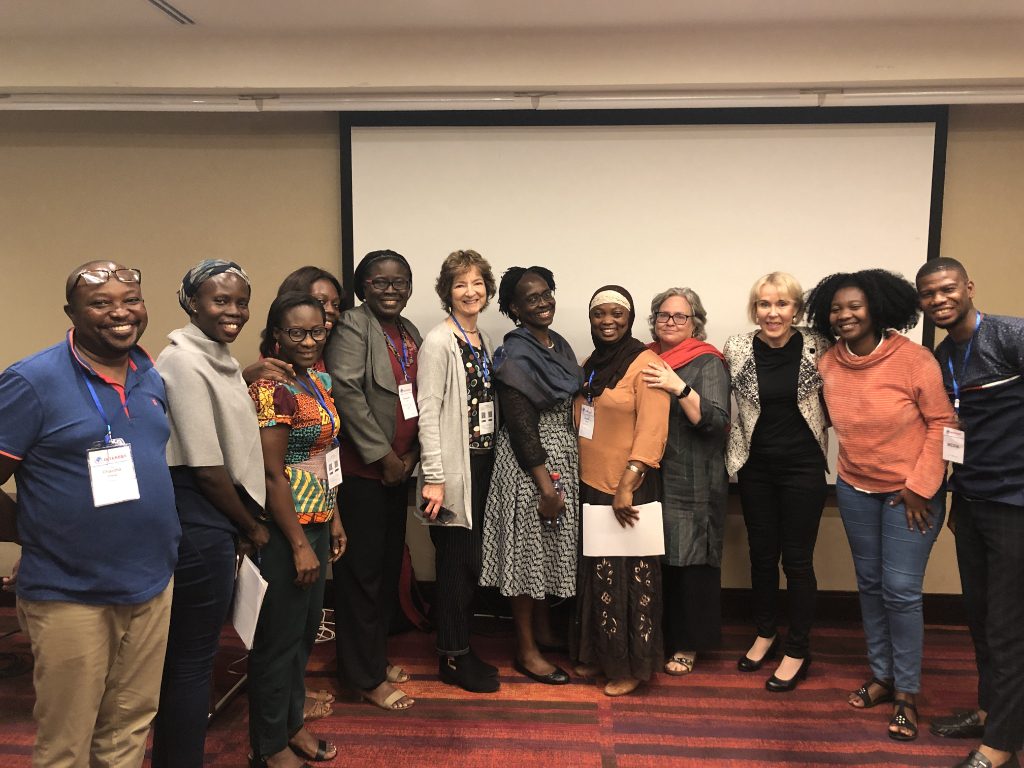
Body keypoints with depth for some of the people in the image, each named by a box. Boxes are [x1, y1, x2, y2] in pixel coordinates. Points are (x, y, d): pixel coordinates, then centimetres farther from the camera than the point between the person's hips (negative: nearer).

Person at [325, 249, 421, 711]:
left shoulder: (409, 332, 13)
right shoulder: (352, 328, -11)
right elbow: (347, 394, -19)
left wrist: (410, 454, 3)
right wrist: (383, 456, -16)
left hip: (397, 469, 8)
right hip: (361, 470, -8)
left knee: (390, 565, 16)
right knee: (363, 569, 2)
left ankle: (376, 654, 33)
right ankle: (366, 676, 16)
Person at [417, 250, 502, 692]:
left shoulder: (484, 342, 13)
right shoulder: (438, 342, -10)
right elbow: (428, 413, -15)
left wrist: (492, 459, 11)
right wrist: (433, 477, -19)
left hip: (482, 465, 7)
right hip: (455, 469, -7)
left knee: (471, 560, 14)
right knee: (457, 560, 0)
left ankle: (462, 650, 28)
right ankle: (452, 659, 16)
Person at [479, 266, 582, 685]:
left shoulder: (560, 345, 9)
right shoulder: (516, 356, -15)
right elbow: (521, 427, -19)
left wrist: (568, 476, 12)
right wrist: (547, 488, -19)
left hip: (564, 458, 8)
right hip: (529, 463, -8)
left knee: (551, 549, 17)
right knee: (529, 549, 2)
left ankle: (543, 631, 35)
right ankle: (526, 650, 17)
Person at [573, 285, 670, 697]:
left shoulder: (646, 362, -10)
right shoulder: (589, 366, 13)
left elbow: (652, 431, -18)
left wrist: (627, 486, -23)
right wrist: (576, 479, 12)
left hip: (627, 491, -7)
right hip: (590, 486, 7)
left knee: (629, 575, 3)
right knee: (596, 574, 15)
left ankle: (632, 666, 18)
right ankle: (598, 654, 30)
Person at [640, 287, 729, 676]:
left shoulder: (708, 363, -1)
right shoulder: (645, 360, 13)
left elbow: (717, 421, -12)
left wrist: (679, 388, -23)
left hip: (692, 484, -4)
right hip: (649, 479, 4)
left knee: (689, 561, 1)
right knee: (654, 559, 5)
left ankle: (687, 644, 16)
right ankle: (655, 635, 21)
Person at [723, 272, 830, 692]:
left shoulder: (817, 346, -8)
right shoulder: (736, 348, -6)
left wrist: (811, 424, -5)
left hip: (803, 466, -2)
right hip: (755, 466, 2)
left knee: (797, 559, 5)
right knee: (761, 554, 15)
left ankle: (797, 651, 23)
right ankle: (765, 634, 36)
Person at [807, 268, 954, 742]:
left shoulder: (913, 358, -17)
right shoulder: (828, 364, -3)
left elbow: (941, 422, -13)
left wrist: (920, 486, -15)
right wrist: (850, 467, 8)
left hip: (911, 492, -4)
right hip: (855, 490, 5)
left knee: (901, 591, -3)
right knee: (870, 585, 13)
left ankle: (907, 693, 14)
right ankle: (881, 675, 29)